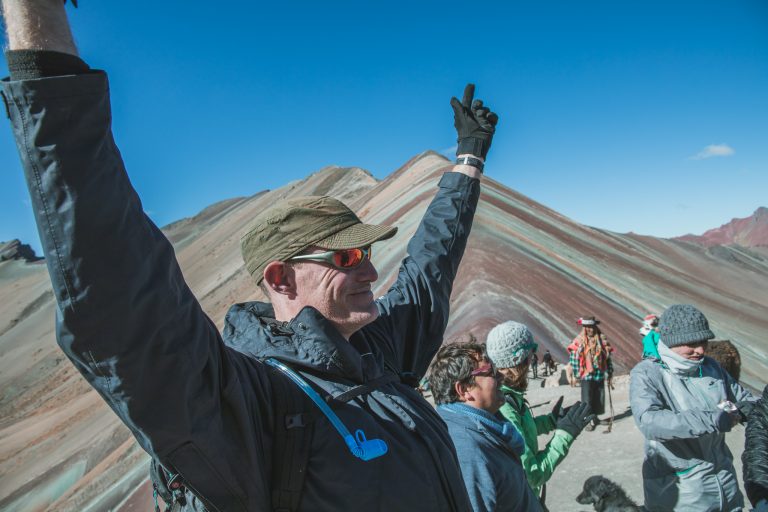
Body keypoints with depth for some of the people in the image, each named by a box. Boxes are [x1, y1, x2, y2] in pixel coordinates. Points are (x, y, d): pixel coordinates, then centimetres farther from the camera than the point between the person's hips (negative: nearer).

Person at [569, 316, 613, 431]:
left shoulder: (602, 339, 2)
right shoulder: (579, 341, -8)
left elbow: (608, 357, 7)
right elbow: (574, 358, -7)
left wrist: (609, 373, 7)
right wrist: (576, 374, -9)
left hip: (599, 374, 3)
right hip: (586, 375, -3)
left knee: (598, 398, 12)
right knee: (587, 399, -1)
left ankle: (595, 417, 30)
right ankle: (591, 420, 10)